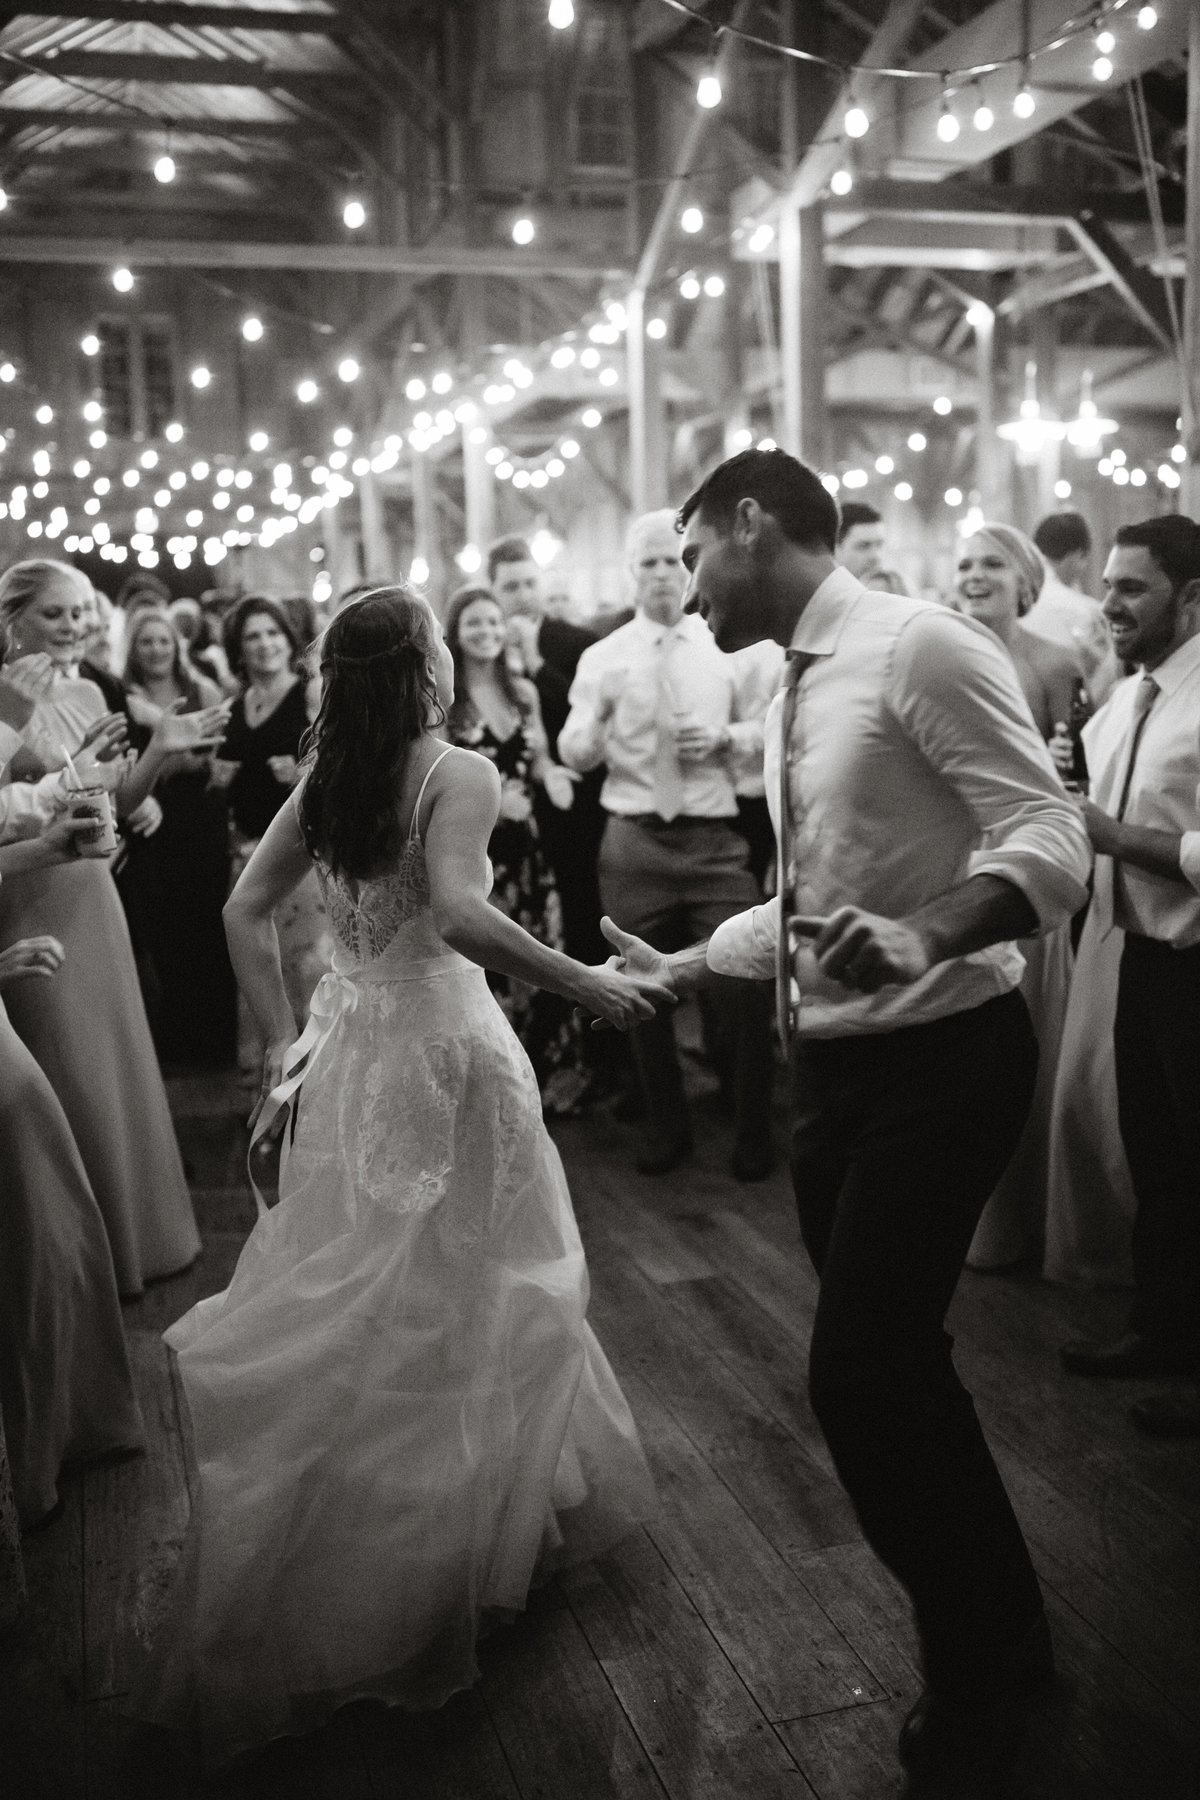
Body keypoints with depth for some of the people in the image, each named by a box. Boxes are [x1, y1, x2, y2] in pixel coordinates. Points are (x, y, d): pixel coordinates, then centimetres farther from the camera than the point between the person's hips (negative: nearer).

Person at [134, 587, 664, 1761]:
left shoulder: (323, 780, 2)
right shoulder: (461, 776, -16)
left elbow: (245, 908, 4)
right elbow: (458, 914, -32)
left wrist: (281, 1038, 10)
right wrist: (581, 983, -24)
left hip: (347, 1050, 6)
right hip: (442, 1049, -6)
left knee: (349, 1296, 18)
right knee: (458, 1293, 10)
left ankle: (318, 1561, 33)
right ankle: (455, 1542, 26)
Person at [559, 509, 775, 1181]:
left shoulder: (726, 648, 6)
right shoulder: (603, 657, 3)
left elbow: (763, 731, 12)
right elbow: (576, 755, -3)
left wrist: (726, 737, -9)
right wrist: (591, 715, -24)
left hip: (715, 839, 0)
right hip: (635, 841, 1)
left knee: (743, 986, -4)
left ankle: (753, 1132, 15)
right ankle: (667, 1125, 28)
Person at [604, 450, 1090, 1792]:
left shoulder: (918, 646, -14)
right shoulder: (794, 693, 12)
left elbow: (1050, 845, -22)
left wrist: (925, 937, -38)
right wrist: (679, 969, 22)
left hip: (940, 1059, -8)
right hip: (836, 1064, 8)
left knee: (861, 1378, -8)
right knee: (891, 1373, 14)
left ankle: (975, 1685, 16)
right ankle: (1004, 1633, 36)